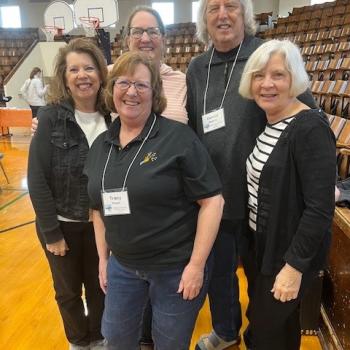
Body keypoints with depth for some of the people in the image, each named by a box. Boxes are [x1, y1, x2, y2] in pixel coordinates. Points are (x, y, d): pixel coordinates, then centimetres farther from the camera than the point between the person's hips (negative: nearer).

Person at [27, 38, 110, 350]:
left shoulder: (113, 117, -7)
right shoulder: (51, 117, -14)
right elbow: (37, 178, -14)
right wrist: (51, 231, -13)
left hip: (100, 224, 2)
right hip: (62, 224, -2)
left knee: (99, 286, 20)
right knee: (68, 291, 18)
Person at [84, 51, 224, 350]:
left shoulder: (178, 137, -16)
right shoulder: (101, 145, 2)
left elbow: (212, 201, -16)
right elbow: (99, 208, 12)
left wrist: (196, 264, -17)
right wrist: (103, 258, 13)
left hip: (176, 267, -5)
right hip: (122, 265, 5)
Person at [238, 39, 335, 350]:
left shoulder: (311, 129, -22)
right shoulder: (264, 122, 3)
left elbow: (320, 208, -24)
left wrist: (294, 265, -21)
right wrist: (255, 242, 13)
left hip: (291, 252, -7)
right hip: (263, 242, 8)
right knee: (282, 323, 27)